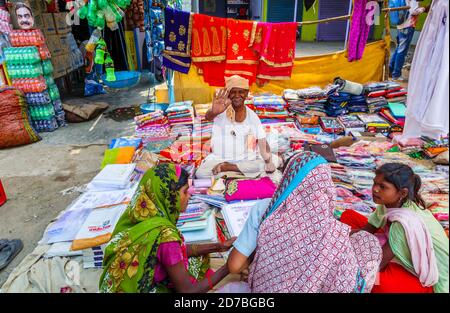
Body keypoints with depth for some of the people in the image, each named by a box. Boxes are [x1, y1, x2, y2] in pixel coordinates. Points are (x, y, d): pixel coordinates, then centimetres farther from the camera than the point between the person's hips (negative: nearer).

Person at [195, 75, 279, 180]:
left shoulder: (253, 116, 2)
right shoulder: (222, 110, -9)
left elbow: (263, 142, -2)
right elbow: (208, 116, -32)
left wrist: (267, 157, -22)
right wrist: (214, 112, -56)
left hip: (247, 160, 4)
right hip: (219, 159, -3)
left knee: (275, 160, -20)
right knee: (201, 174, -28)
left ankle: (226, 167, -14)